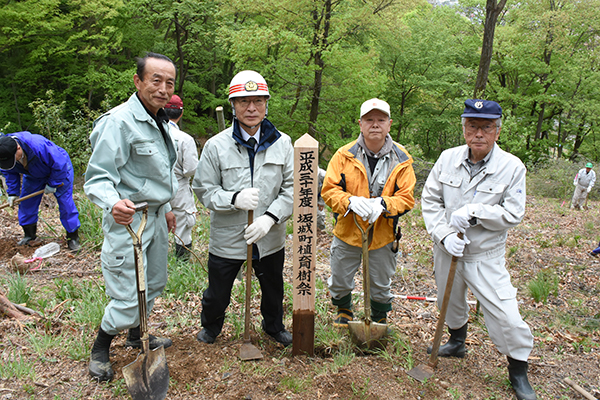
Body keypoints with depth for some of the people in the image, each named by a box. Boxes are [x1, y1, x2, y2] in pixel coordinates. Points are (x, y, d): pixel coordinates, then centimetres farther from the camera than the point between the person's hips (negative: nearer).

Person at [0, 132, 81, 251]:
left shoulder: (38, 145, -42)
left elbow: (59, 164, -32)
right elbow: (10, 172, -2)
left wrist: (52, 184, -24)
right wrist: (12, 192, -10)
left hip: (60, 169, -6)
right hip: (33, 176, 6)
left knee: (65, 201, -11)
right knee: (26, 202, 3)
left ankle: (73, 237, -3)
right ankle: (29, 234, 20)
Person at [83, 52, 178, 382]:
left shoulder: (160, 121, 11)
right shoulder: (120, 121, -19)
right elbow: (98, 178, -23)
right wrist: (114, 204, -43)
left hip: (155, 216, 9)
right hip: (128, 219, -9)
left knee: (154, 284, 20)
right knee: (129, 298, -3)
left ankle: (137, 335, 44)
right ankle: (99, 349, 25)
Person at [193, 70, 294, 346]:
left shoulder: (282, 143, -5)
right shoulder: (216, 145, -10)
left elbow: (292, 187, -4)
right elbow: (203, 189, -6)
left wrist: (270, 217, -18)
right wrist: (234, 199, -24)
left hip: (270, 238, 2)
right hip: (227, 238, -2)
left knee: (273, 288, 23)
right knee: (217, 293, 16)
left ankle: (274, 326, 53)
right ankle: (211, 325, 50)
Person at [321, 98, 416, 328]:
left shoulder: (401, 159, -6)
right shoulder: (344, 155, -8)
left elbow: (407, 197, -8)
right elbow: (328, 189, -9)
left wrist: (382, 204, -28)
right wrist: (350, 201, -28)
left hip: (383, 236, 0)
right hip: (347, 232, 0)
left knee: (381, 287, 17)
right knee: (340, 282, 17)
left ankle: (380, 320, 46)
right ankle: (344, 312, 49)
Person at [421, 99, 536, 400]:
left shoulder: (512, 167, -12)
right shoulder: (448, 158, -6)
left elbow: (513, 214, -12)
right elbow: (429, 200, -3)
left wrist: (474, 212, -26)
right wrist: (444, 235, -16)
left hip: (486, 256, -3)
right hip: (447, 250, 3)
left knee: (506, 316, -4)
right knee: (450, 301, 22)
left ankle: (518, 371, 22)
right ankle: (457, 341, 52)